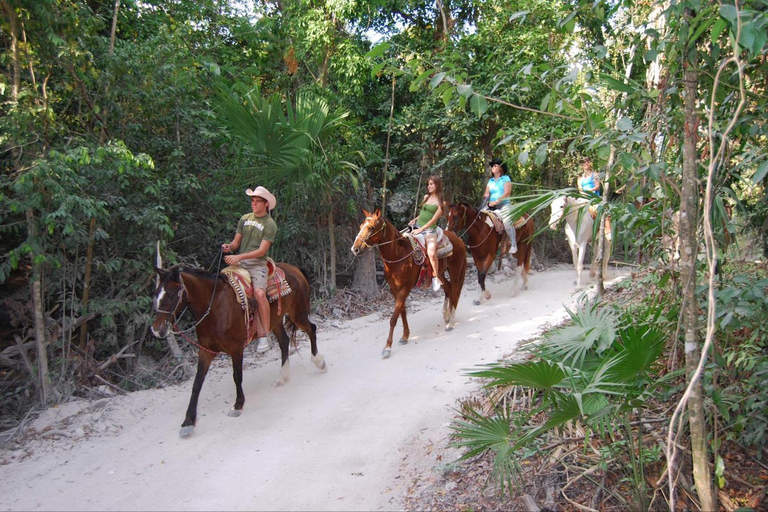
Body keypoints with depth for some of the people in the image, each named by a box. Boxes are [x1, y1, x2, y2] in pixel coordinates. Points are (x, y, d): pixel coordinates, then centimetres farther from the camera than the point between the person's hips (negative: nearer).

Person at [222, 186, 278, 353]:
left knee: (259, 293, -28)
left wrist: (239, 257, -21)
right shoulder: (245, 219, 15)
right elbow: (236, 241, 16)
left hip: (257, 264, -5)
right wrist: (229, 247, -8)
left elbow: (261, 251, -10)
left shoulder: (270, 224, -2)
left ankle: (264, 335, -21)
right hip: (238, 262, 6)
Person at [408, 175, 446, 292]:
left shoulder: (441, 203, -8)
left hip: (429, 230, -7)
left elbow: (434, 219, -13)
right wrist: (415, 219, 8)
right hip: (417, 225, 7)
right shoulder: (426, 197, 10)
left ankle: (436, 277, -7)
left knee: (431, 253, -25)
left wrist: (420, 229, -19)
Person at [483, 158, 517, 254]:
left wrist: (496, 201, -18)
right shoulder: (490, 181, 19)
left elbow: (507, 193, -9)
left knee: (507, 222, -28)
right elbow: (486, 194, 17)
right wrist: (486, 196, -8)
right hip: (491, 206, 6)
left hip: (504, 205, -6)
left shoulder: (506, 178, 3)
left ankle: (513, 245, -22)